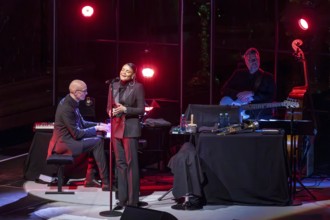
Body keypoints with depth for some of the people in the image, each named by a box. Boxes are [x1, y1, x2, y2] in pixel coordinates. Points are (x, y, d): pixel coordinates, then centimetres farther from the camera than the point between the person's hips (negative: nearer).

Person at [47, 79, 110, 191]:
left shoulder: (71, 103, 6)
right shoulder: (66, 108, -25)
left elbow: (82, 123, 17)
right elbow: (77, 134, -22)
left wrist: (98, 125, 4)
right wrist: (96, 128, -13)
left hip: (68, 138, 10)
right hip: (64, 143, -10)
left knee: (96, 139, 5)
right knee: (98, 142, -15)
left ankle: (90, 179, 6)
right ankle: (105, 183, -14)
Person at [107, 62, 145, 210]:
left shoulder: (137, 87, -4)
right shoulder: (113, 86, 11)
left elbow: (141, 110, -6)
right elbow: (109, 106, 18)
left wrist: (125, 109, -17)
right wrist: (111, 111, -4)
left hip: (130, 127, -5)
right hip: (116, 127, 5)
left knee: (131, 163, -3)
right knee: (120, 163, 7)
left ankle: (132, 200, 1)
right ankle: (122, 199, 13)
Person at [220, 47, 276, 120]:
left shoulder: (268, 77, 8)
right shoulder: (238, 74, 12)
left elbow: (271, 97, -3)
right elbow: (224, 90, 8)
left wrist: (252, 94, -13)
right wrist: (238, 95, -10)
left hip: (262, 116, -1)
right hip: (241, 115, 1)